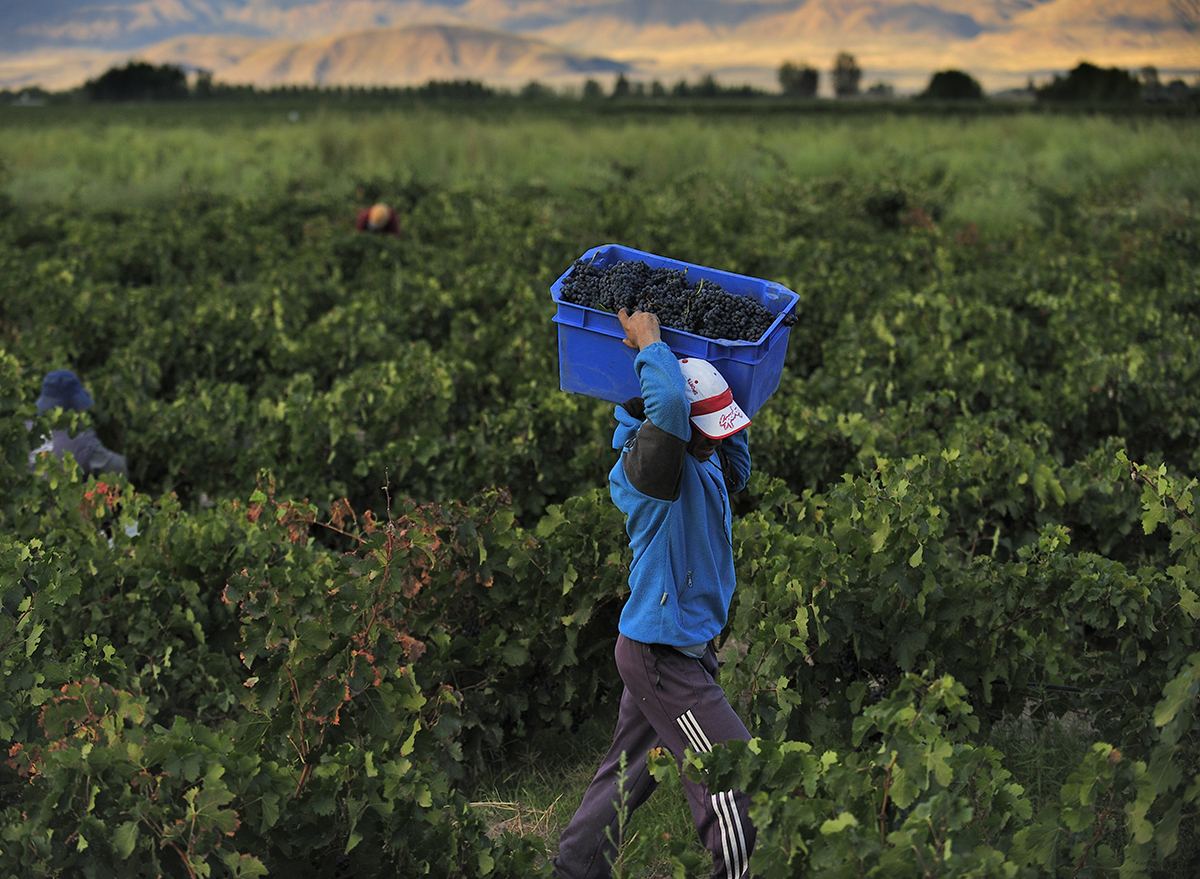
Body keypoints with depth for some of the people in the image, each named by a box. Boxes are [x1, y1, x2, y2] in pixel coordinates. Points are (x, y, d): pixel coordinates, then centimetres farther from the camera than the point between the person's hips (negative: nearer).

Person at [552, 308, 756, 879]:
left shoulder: (708, 464, 6)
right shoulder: (656, 468, -21)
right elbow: (668, 402, -39)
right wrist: (649, 343, -21)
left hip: (667, 646, 10)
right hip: (663, 655, -10)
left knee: (629, 769, 18)